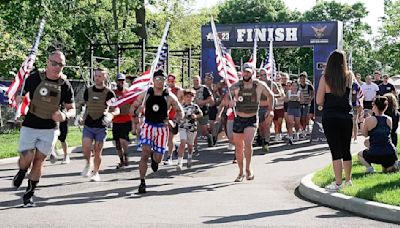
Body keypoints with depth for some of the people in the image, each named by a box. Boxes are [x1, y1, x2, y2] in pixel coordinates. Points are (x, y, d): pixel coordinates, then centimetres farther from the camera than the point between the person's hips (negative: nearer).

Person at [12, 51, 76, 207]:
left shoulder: (65, 85, -3)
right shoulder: (34, 78, -6)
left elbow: (72, 109, 3)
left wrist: (65, 115, -18)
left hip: (50, 129, 1)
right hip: (29, 127, -1)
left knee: (38, 161, 4)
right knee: (26, 159, -9)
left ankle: (29, 194, 19)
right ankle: (22, 172, 28)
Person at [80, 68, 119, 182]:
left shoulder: (109, 93, -5)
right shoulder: (88, 90, 4)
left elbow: (117, 110, -6)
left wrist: (110, 114, -26)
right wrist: (82, 117, 11)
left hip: (101, 126, -2)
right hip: (88, 125, 2)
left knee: (97, 151, 1)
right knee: (85, 149, -12)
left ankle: (95, 172, 19)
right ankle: (88, 164, 18)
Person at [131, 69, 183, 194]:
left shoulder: (169, 97, -3)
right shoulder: (145, 94, 0)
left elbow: (180, 111, 6)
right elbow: (133, 107, 8)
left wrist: (173, 121, -12)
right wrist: (137, 111, -15)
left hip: (162, 127, 0)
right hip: (148, 125, 0)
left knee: (158, 159, 3)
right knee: (145, 153, -18)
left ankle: (153, 157, 43)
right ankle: (142, 182, -9)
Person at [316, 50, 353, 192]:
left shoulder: (325, 78, -8)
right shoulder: (349, 77, -1)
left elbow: (319, 101, -7)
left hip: (330, 117, -3)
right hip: (346, 116, 3)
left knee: (335, 151, 0)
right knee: (346, 150, 15)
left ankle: (338, 183, -1)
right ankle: (348, 180, 27)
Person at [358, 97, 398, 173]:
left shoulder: (369, 120, -7)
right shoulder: (389, 119, 6)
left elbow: (365, 134, 10)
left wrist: (362, 121, 21)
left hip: (375, 155, -4)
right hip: (390, 154, 4)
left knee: (360, 154, 29)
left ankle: (369, 167, 3)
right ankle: (392, 165, 4)